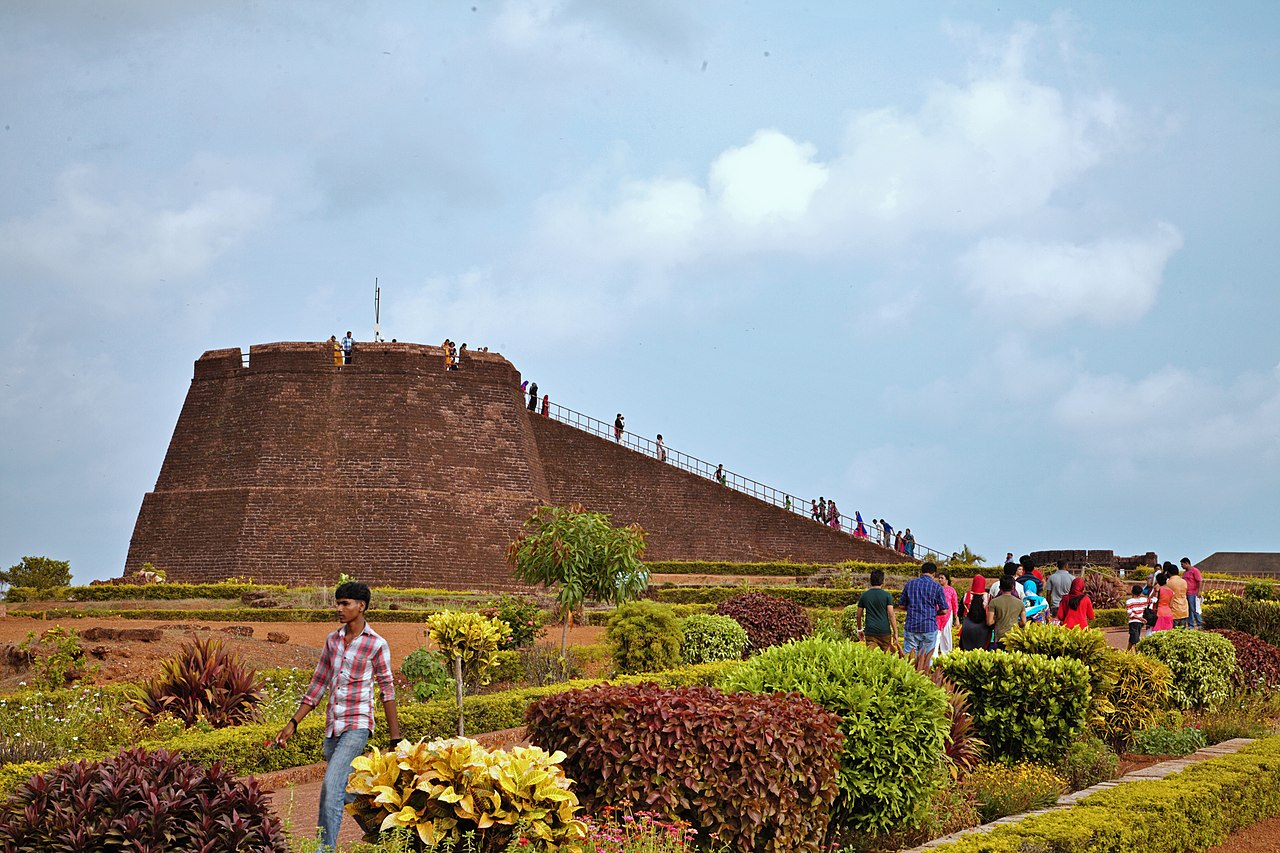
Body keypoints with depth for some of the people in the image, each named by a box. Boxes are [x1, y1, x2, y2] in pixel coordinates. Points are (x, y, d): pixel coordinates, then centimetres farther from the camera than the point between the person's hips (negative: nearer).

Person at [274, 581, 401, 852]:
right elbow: (318, 685, 14)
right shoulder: (332, 640, 9)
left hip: (357, 726, -6)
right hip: (332, 728, 6)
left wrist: (395, 739, 0)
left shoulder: (376, 644, -6)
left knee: (331, 786, -20)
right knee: (344, 791, 13)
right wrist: (293, 723, 9)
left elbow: (387, 690, -1)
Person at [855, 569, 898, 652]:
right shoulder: (887, 596, -2)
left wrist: (859, 630, 22)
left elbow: (859, 615, 10)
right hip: (885, 632, -1)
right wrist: (895, 633, -5)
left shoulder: (864, 596, 6)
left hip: (870, 632, 2)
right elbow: (891, 615, -7)